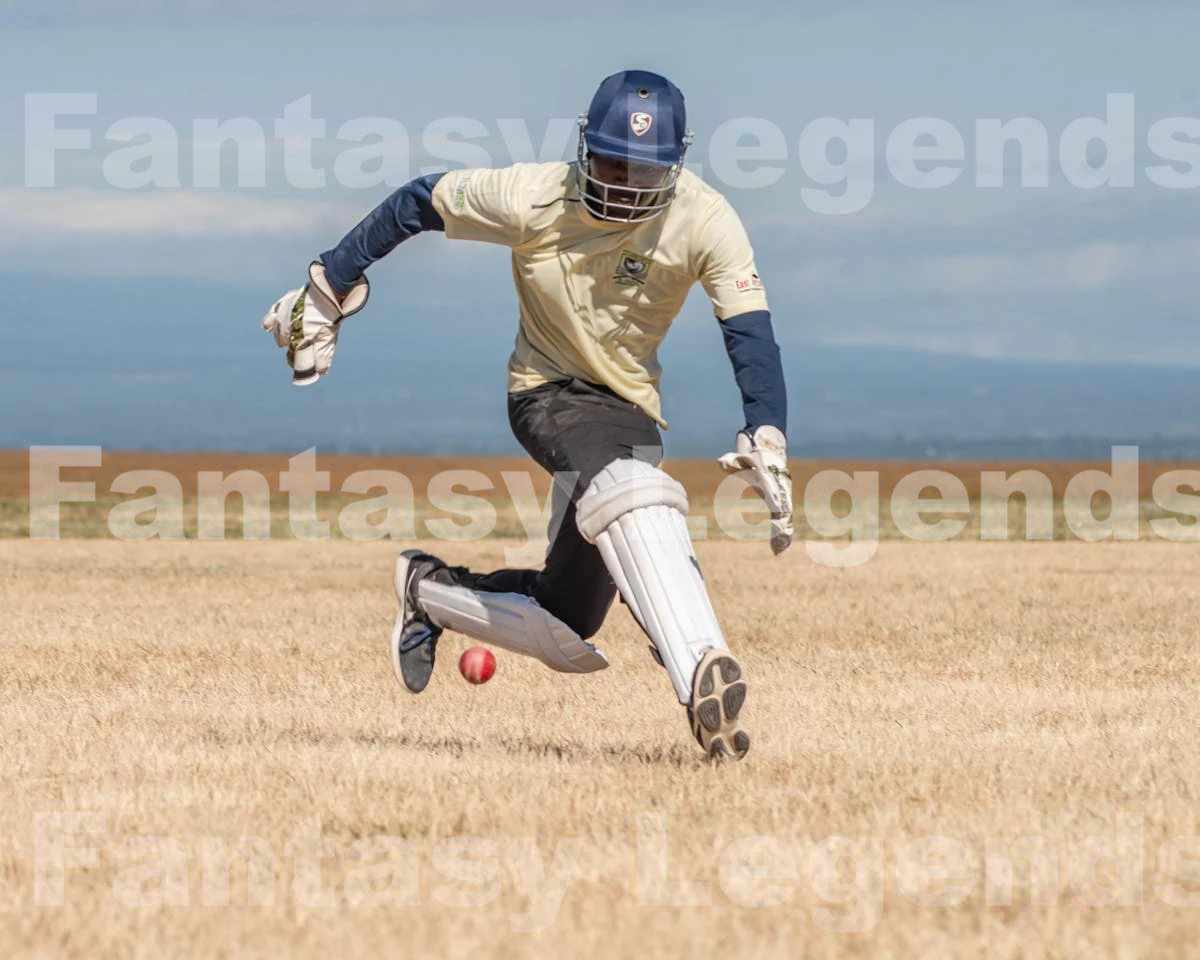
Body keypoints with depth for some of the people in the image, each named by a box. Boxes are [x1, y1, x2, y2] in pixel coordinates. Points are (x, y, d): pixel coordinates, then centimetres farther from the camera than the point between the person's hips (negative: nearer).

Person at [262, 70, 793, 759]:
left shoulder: (704, 221, -16)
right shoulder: (533, 198, -17)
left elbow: (751, 335, -22)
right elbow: (418, 203, -2)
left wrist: (768, 443, -38)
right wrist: (327, 290, 4)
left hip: (631, 410, 4)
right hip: (549, 393, -4)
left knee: (567, 632, 6)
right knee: (627, 490, -39)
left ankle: (431, 592, 32)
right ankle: (702, 674, -53)